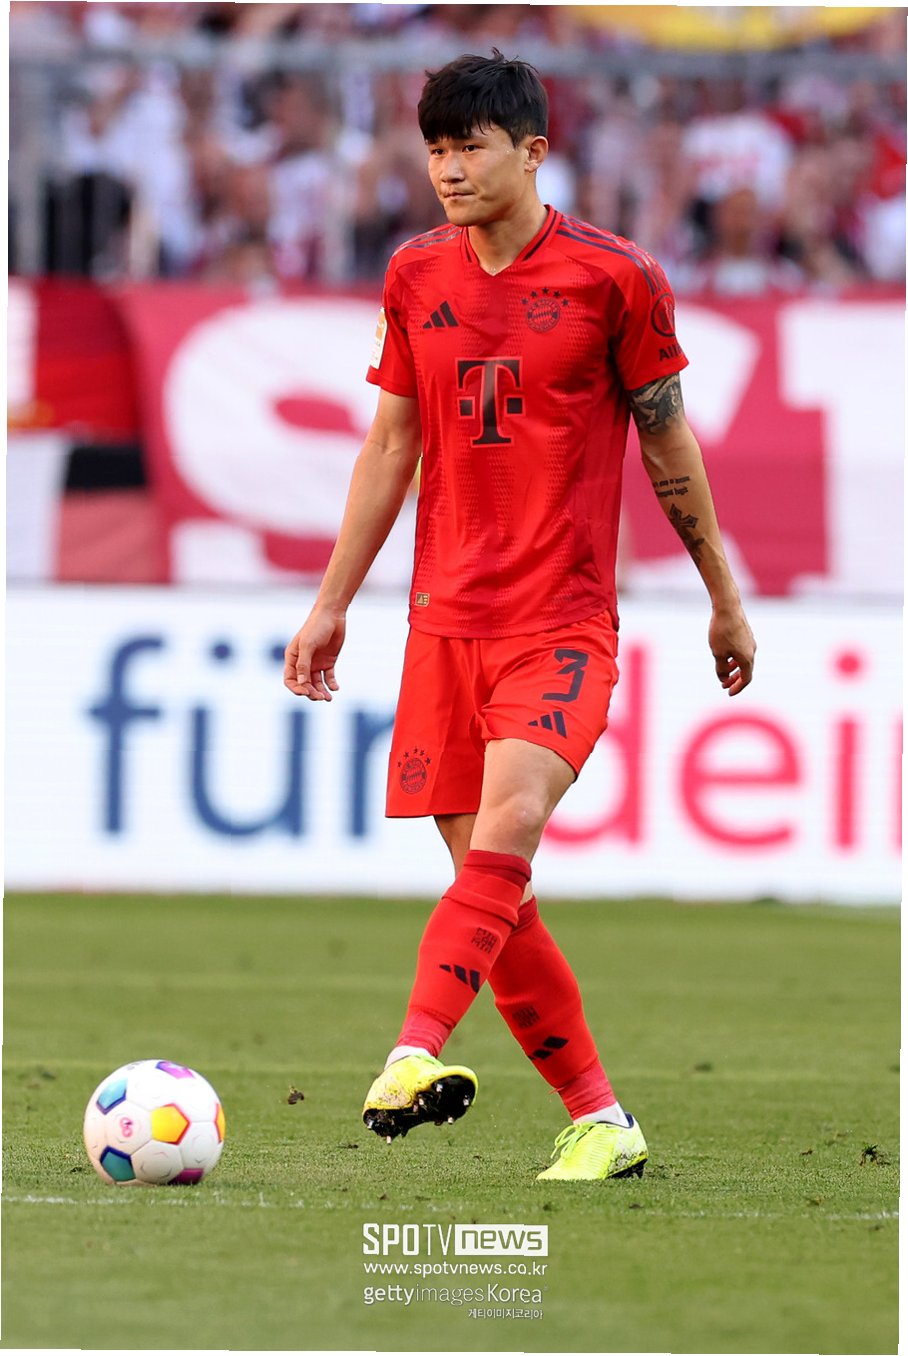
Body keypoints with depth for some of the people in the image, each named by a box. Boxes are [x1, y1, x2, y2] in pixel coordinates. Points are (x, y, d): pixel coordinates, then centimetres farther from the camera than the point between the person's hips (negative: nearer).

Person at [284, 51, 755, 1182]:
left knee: (508, 824, -26)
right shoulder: (416, 278, 9)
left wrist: (726, 602, 11)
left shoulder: (613, 276, -3)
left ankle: (414, 1056, -40)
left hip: (564, 621, -5)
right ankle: (599, 1120, 10)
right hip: (445, 619, 5)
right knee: (492, 886, 2)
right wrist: (332, 603, 16)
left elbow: (669, 444, 6)